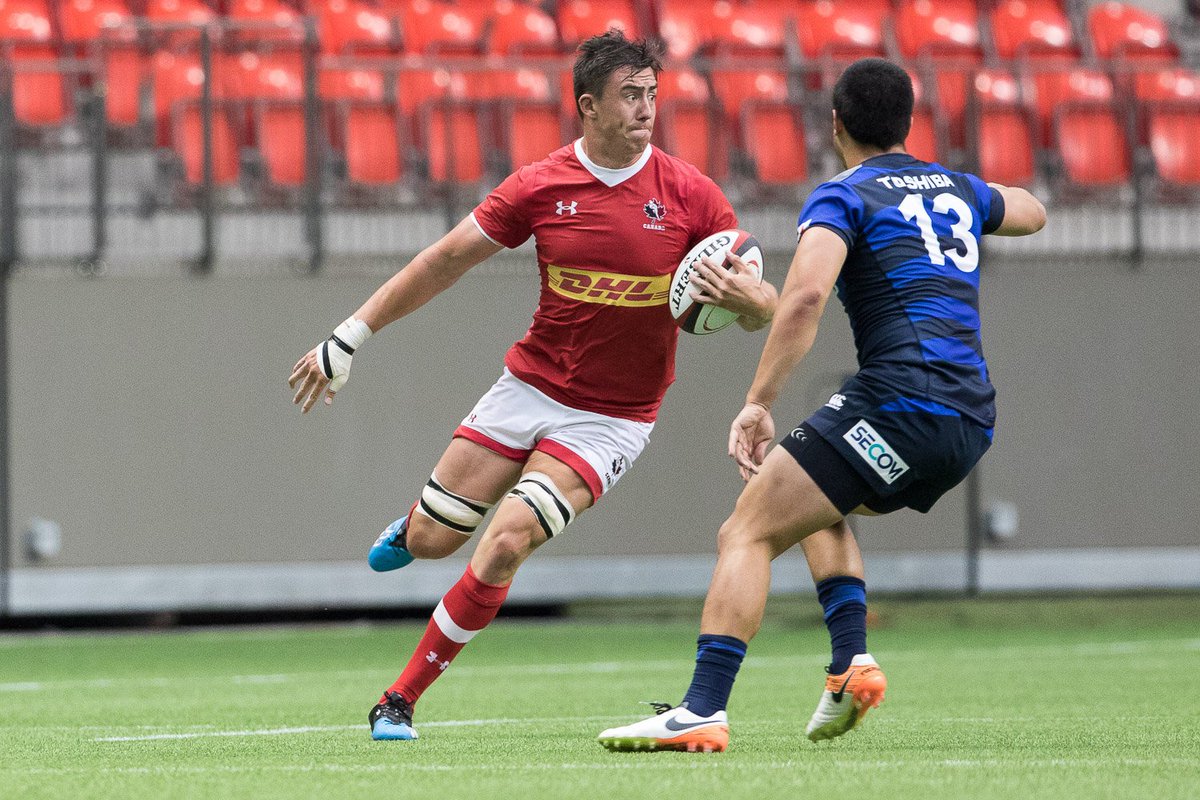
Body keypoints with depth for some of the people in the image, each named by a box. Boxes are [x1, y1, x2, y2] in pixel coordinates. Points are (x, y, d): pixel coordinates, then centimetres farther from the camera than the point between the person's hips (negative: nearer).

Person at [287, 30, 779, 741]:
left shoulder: (691, 195, -9)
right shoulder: (540, 188, -6)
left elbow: (762, 308, -4)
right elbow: (444, 262, 2)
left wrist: (747, 297, -30)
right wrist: (348, 338, 2)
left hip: (611, 421, -2)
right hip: (529, 386, 2)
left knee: (503, 548, -19)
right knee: (431, 541, 4)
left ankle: (401, 700, -5)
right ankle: (409, 527, 45)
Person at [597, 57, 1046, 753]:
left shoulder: (843, 198, 1)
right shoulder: (957, 190, 22)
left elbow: (805, 295, -18)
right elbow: (1032, 213, 45)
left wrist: (759, 402, -18)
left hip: (900, 399, -8)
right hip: (972, 420, 8)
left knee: (746, 534, -7)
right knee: (821, 508, 32)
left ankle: (703, 710, -23)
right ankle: (853, 662, 11)